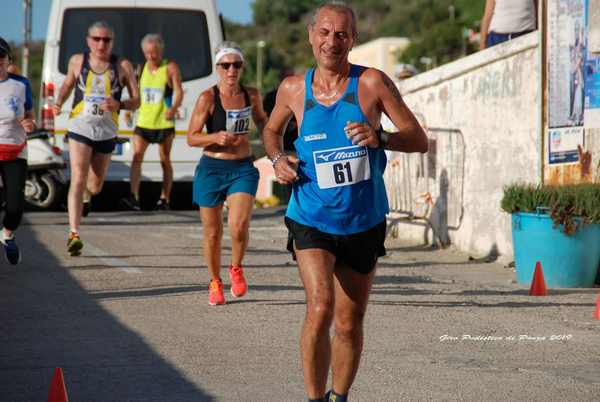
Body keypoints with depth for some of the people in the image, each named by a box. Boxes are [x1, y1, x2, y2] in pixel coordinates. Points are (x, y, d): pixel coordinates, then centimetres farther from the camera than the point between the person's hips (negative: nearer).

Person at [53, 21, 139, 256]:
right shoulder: (77, 61, 2)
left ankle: (87, 193, 52)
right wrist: (59, 102, 1)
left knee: (95, 186, 13)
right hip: (80, 128, -1)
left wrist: (119, 105, -21)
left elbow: (136, 101, 0)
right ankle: (74, 234, -21)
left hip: (106, 132, 1)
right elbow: (68, 84, 20)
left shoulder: (123, 66, -2)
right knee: (78, 179, -17)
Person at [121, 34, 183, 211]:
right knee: (136, 157, -14)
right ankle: (134, 197, -23)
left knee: (165, 161, 8)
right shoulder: (141, 68, 10)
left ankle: (165, 199, 18)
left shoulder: (170, 68, -4)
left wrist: (174, 108, -28)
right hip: (143, 122, 3)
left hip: (164, 123, -3)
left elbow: (179, 91, -11)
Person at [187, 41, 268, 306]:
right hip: (212, 168, -1)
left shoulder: (251, 95, 3)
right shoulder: (208, 98, -8)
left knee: (239, 225, -19)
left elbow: (261, 119, 26)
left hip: (243, 168, 1)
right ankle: (215, 283, 28)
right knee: (212, 232, 7)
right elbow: (191, 138, -7)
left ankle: (236, 268, 11)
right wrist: (216, 137, -24)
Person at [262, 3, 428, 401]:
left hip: (363, 222, 1)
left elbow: (419, 140, -8)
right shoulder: (294, 88, -1)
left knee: (350, 324, 12)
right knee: (320, 308, -21)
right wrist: (277, 159, -2)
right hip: (312, 219, -1)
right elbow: (272, 130, 20)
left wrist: (379, 138, -27)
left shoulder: (372, 83, -8)